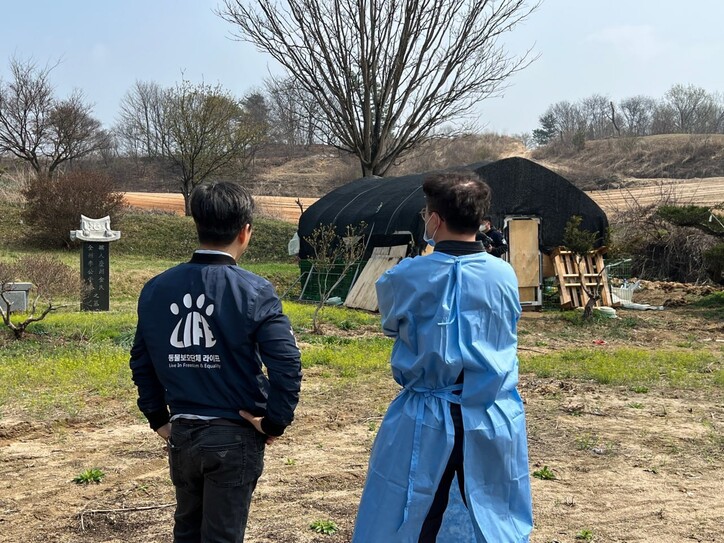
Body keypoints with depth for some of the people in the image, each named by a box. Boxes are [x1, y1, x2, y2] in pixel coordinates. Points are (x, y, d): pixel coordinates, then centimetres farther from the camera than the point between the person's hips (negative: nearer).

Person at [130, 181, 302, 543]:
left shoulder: (157, 289, 0)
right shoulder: (253, 291, -15)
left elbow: (141, 361, 8)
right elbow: (286, 363, -22)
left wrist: (158, 418, 16)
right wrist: (275, 422, -9)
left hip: (181, 434, 4)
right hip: (233, 436, -4)